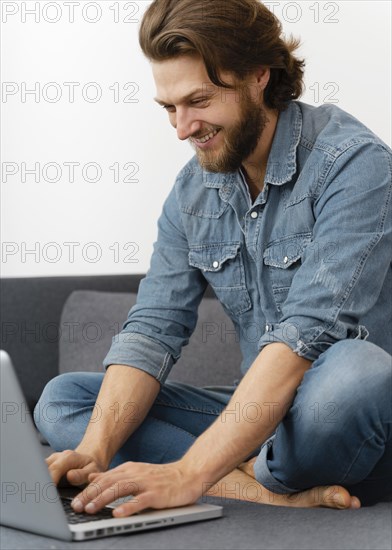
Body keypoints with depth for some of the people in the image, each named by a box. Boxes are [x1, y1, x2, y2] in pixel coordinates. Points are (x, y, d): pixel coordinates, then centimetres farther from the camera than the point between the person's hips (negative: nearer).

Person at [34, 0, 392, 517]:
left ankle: (250, 481, -11)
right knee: (62, 397, -5)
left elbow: (309, 332, -28)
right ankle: (269, 491, -22)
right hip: (261, 415, 7)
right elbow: (153, 329, -1)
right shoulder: (192, 192, 5)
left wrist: (189, 472, -35)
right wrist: (96, 449, -20)